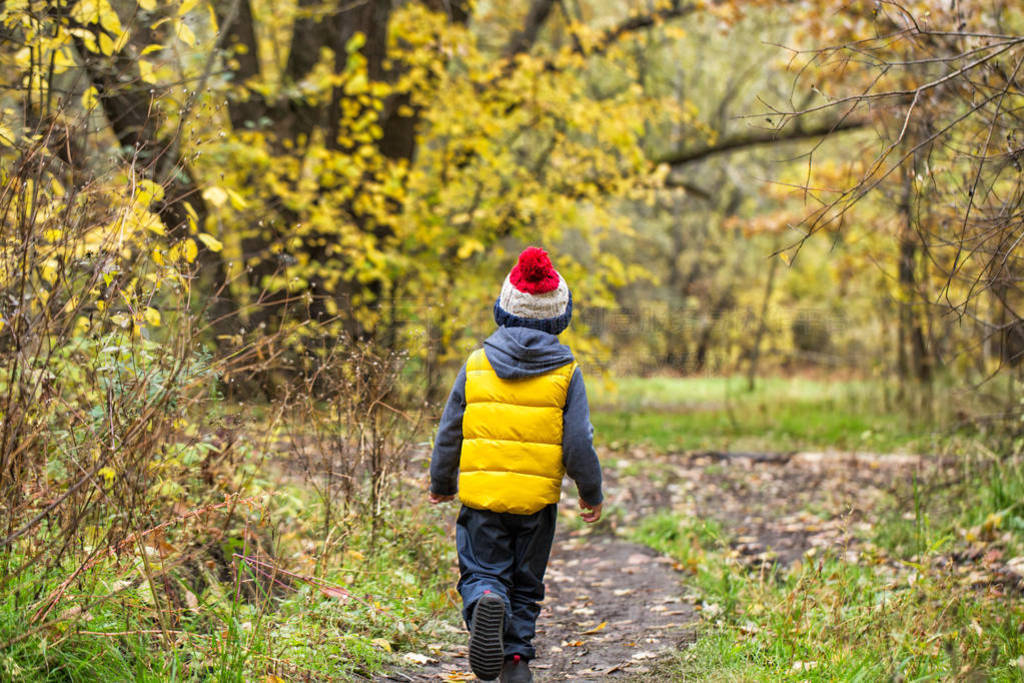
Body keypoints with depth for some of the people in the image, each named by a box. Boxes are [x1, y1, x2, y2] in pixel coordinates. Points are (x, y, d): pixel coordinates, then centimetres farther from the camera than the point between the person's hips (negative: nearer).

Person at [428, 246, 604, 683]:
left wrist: (441, 483, 21)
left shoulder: (476, 365, 2)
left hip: (481, 491, 0)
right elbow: (578, 441, -3)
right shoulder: (565, 372, -2)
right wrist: (591, 492, 12)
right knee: (526, 582, 15)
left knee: (481, 571, 5)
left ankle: (485, 602, -28)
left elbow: (449, 431, 6)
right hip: (537, 498, 0)